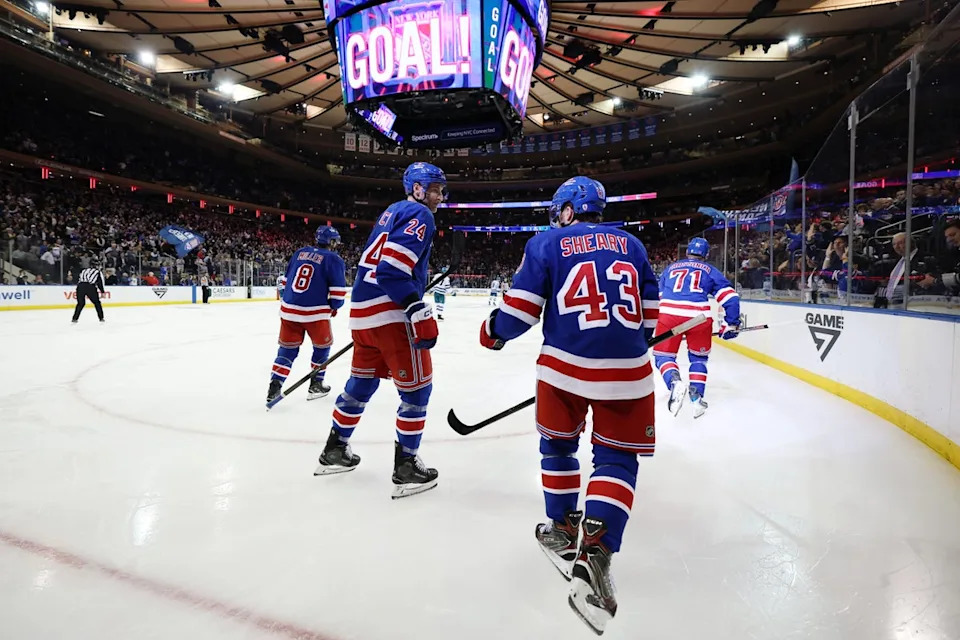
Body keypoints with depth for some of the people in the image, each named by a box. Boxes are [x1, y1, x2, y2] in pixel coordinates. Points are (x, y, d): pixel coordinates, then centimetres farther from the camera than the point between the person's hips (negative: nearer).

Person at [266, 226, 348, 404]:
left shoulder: (299, 253, 13)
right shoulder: (333, 259, -5)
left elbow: (287, 279, 18)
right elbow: (338, 290, -9)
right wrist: (333, 307, 9)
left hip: (289, 309, 5)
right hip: (315, 313, -5)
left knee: (288, 348, 15)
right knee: (322, 345, 18)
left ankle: (275, 385, 5)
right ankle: (316, 385, 21)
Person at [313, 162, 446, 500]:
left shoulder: (393, 211, 22)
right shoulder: (419, 214, -7)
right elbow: (393, 268, -21)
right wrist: (419, 311, -25)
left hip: (364, 310, 10)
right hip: (390, 313, -10)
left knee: (362, 382, 21)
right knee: (417, 388, 0)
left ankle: (335, 450, 33)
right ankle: (406, 467, 7)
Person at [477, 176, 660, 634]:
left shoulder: (546, 244, 4)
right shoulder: (631, 244, 15)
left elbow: (521, 307, -1)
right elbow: (648, 312, 15)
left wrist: (493, 332, 18)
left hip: (564, 367, -1)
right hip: (627, 372, 2)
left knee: (558, 444, 22)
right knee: (618, 459, 12)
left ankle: (563, 530, 33)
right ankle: (595, 551, -3)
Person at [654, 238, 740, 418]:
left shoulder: (670, 268, 27)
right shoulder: (711, 271, 21)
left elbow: (660, 296, 33)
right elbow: (730, 297, 11)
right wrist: (731, 324, 18)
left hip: (669, 315, 0)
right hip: (699, 317, 0)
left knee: (664, 356, 13)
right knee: (699, 358, 21)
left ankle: (675, 382, -17)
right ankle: (696, 398, 9)